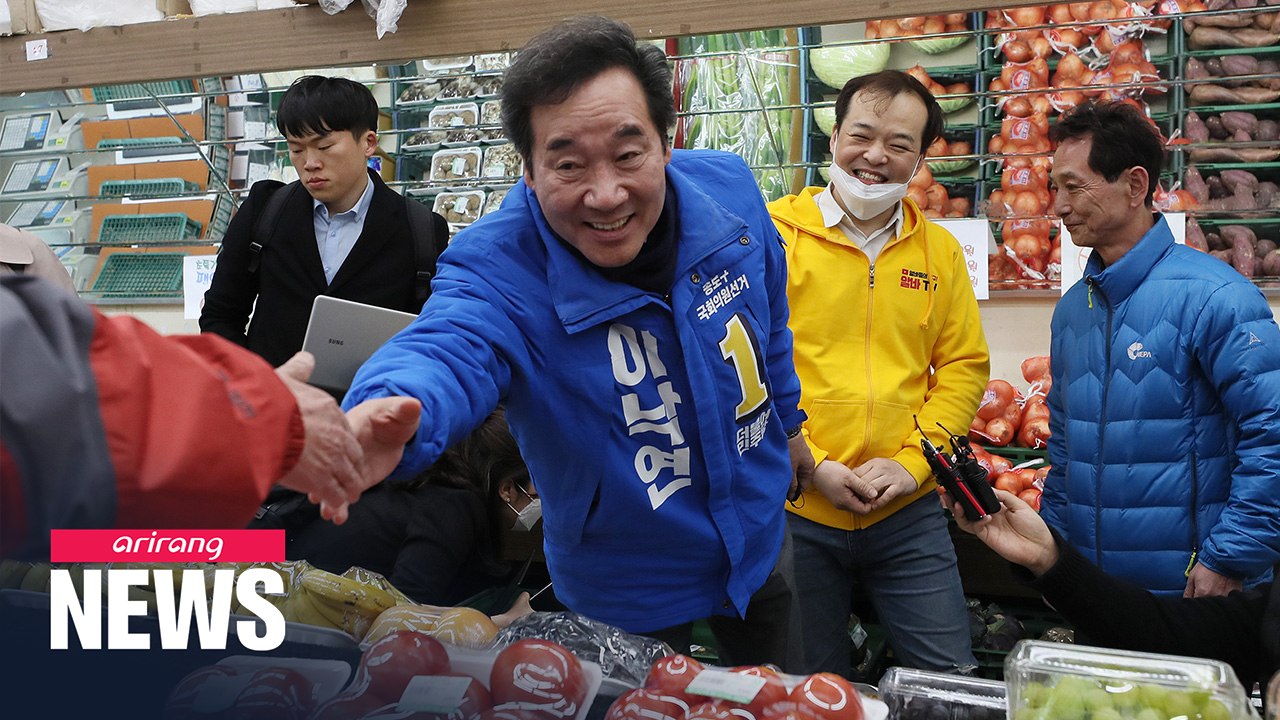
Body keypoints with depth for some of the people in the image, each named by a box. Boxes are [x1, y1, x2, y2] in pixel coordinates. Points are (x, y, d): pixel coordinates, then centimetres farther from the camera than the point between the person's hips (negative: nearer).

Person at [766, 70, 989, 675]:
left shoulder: (939, 251, 7)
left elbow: (963, 368, 7)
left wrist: (913, 460, -6)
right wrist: (810, 465, -13)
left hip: (908, 514, 3)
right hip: (794, 511, -2)